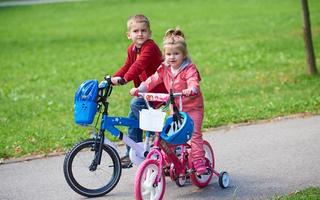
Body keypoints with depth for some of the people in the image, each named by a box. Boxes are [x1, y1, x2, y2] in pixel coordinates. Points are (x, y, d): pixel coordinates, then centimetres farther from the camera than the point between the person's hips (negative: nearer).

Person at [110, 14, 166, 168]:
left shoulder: (150, 47, -20)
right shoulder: (132, 49, 8)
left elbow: (139, 65, -34)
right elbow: (127, 67, 16)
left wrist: (124, 79, -45)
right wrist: (112, 78, 2)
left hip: (158, 90, -9)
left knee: (136, 103, -28)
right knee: (133, 117, 6)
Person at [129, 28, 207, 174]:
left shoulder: (189, 69, -18)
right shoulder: (164, 69, 1)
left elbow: (193, 81, -34)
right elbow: (153, 80, 2)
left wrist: (191, 90, -57)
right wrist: (139, 89, -12)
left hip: (192, 107, -6)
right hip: (175, 108, 6)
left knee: (194, 134, -10)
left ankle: (199, 163, -7)